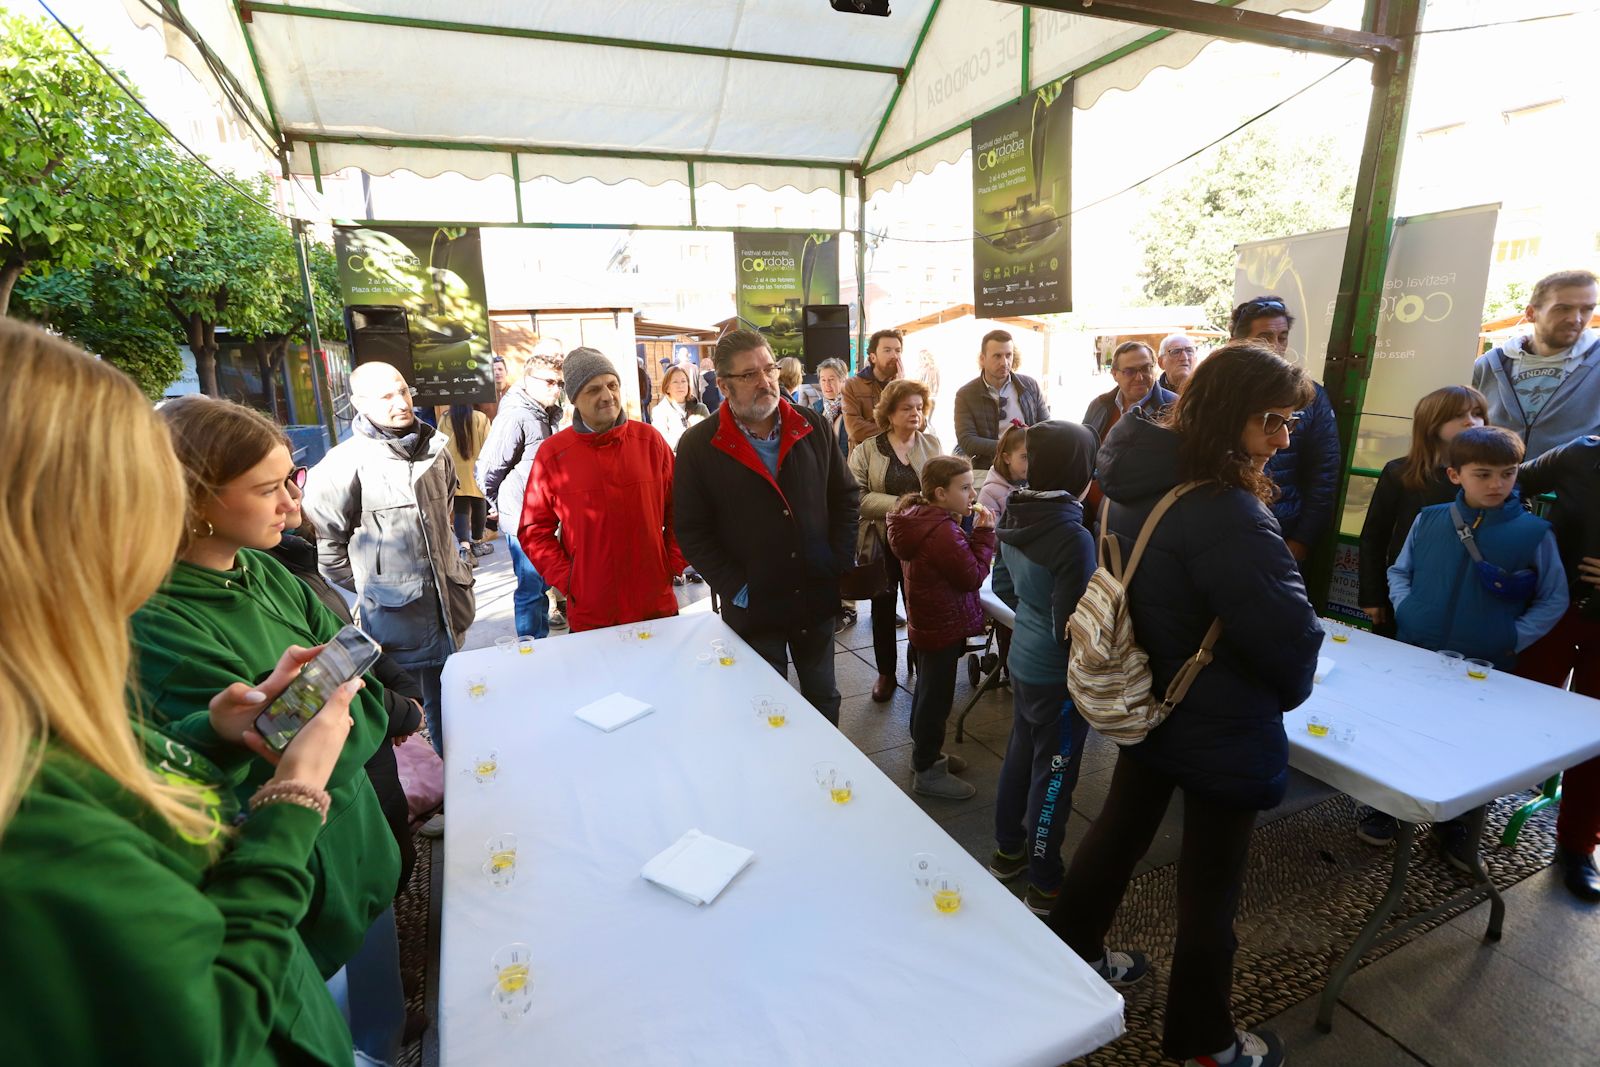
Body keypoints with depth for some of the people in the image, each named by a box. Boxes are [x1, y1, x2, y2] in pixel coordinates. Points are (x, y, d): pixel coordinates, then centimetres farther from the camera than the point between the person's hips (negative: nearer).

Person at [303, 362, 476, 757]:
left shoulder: (434, 449, 6)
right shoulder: (345, 464, -14)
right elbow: (324, 542, -10)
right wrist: (371, 587, -4)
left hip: (447, 606, 6)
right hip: (394, 615, -6)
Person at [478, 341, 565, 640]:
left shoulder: (548, 415, 9)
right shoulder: (515, 417, -17)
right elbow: (488, 468, -16)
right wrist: (501, 503, -2)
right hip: (522, 519, -8)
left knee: (543, 583, 18)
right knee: (530, 588, 1)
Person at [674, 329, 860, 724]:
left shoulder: (814, 428, 1)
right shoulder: (698, 445, -8)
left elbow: (845, 496, 8)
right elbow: (692, 530, -7)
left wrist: (841, 562, -1)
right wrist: (736, 589, -12)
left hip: (817, 599, 3)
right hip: (752, 608, -3)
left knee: (824, 698, 20)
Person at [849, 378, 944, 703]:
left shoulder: (932, 444, 2)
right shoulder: (866, 450, -5)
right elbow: (855, 496, -14)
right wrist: (898, 504, -23)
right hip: (881, 542, 0)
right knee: (883, 608, 13)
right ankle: (886, 672, 30)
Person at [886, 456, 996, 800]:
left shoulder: (920, 518, 3)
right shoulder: (943, 532, -29)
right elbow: (973, 576, -20)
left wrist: (973, 534, 0)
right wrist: (984, 534, -16)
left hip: (924, 622, 10)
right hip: (943, 628, -10)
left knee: (927, 691, 23)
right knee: (937, 698, 4)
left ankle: (925, 753, 40)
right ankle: (927, 772, 19)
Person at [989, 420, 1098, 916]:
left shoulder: (1016, 516, -4)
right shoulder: (1073, 536, -27)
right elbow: (1069, 628, -24)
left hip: (1022, 660, 7)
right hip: (1057, 675, -7)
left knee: (1019, 755, 22)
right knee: (1054, 775, 9)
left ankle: (1008, 852, 41)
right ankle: (1044, 885, 26)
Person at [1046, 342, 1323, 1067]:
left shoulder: (1140, 482, -3)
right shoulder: (1226, 513, -31)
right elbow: (1288, 632, -24)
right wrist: (1288, 691, -3)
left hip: (1148, 701, 8)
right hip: (1219, 726, -8)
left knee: (1121, 826, 25)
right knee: (1210, 882, 12)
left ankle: (1071, 951, 45)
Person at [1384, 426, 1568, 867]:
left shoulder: (1534, 533, -8)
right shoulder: (1429, 520, -4)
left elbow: (1555, 599, 0)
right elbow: (1399, 572, 8)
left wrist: (1514, 637, -10)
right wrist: (1405, 612, -5)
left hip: (1486, 668, -1)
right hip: (1413, 655, 1)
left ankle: (1456, 826, 33)